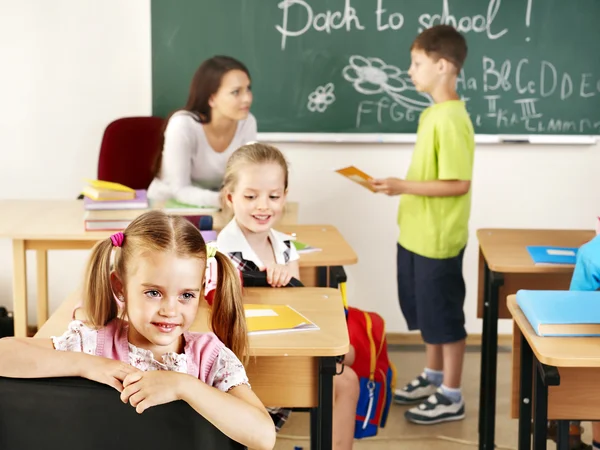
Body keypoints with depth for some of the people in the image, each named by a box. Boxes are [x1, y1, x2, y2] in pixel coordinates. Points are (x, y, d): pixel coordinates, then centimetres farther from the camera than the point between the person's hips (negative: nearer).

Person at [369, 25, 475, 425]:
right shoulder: (434, 113, 8)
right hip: (417, 235, 10)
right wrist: (401, 186, 10)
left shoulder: (451, 120, -22)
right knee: (426, 312, 20)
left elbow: (458, 184, -24)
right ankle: (434, 377, 36)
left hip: (438, 239, -10)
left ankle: (451, 397, 15)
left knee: (445, 316, 3)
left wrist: (404, 187, -24)